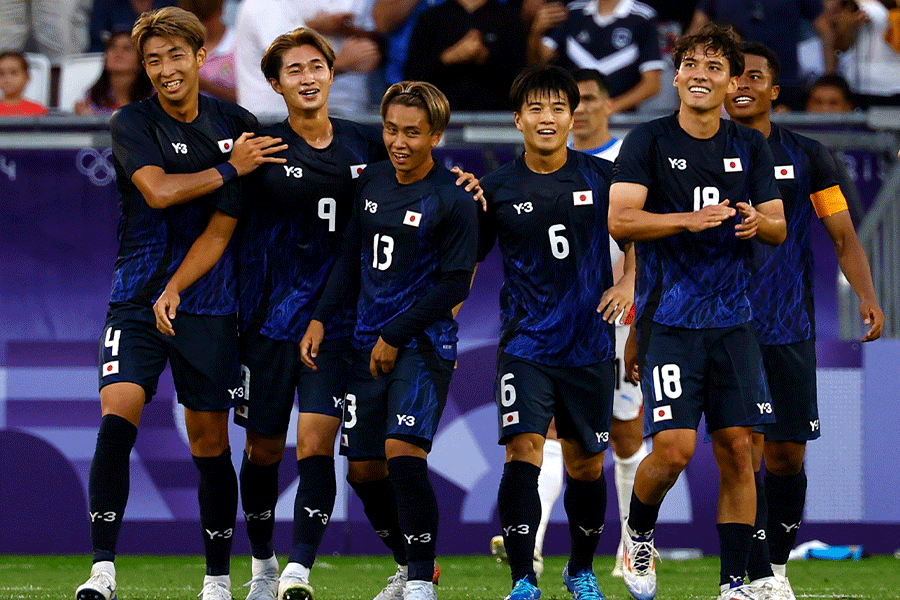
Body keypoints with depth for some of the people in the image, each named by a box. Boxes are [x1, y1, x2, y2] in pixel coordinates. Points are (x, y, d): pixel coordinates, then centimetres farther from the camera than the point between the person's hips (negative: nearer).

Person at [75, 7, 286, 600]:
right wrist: (230, 169, -10)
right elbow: (159, 191, -17)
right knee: (117, 419, -19)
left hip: (207, 305, 1)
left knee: (210, 446, 5)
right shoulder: (131, 123, 0)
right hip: (136, 300, -1)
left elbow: (222, 228, 1)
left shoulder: (239, 126, 3)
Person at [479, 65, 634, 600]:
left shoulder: (601, 177, 0)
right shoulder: (498, 189, -1)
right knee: (523, 451, -17)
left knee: (587, 464, 10)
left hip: (590, 344, 1)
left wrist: (628, 284, 2)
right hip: (525, 343, -1)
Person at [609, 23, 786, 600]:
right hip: (668, 319, -4)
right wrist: (690, 220, -25)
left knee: (737, 450, 0)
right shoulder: (649, 141, -2)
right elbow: (620, 221, -12)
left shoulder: (750, 146, 9)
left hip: (733, 319, 4)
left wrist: (757, 222, -14)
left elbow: (779, 227, 9)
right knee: (674, 448, -13)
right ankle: (638, 537, 17)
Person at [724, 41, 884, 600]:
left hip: (791, 328, 2)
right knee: (747, 448, -12)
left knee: (787, 456, 4)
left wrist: (868, 297, -10)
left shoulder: (807, 156, 6)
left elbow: (844, 237, 6)